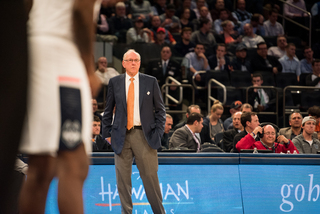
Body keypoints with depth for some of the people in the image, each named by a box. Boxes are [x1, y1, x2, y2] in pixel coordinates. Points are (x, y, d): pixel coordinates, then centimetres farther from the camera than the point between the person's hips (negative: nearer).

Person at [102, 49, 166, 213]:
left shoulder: (151, 82, 7)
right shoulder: (115, 82, 9)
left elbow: (160, 109, 8)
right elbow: (108, 110, 13)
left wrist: (158, 132, -1)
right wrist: (106, 132, 6)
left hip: (144, 134, -1)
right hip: (122, 135, 1)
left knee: (150, 176, -3)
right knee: (122, 177, 1)